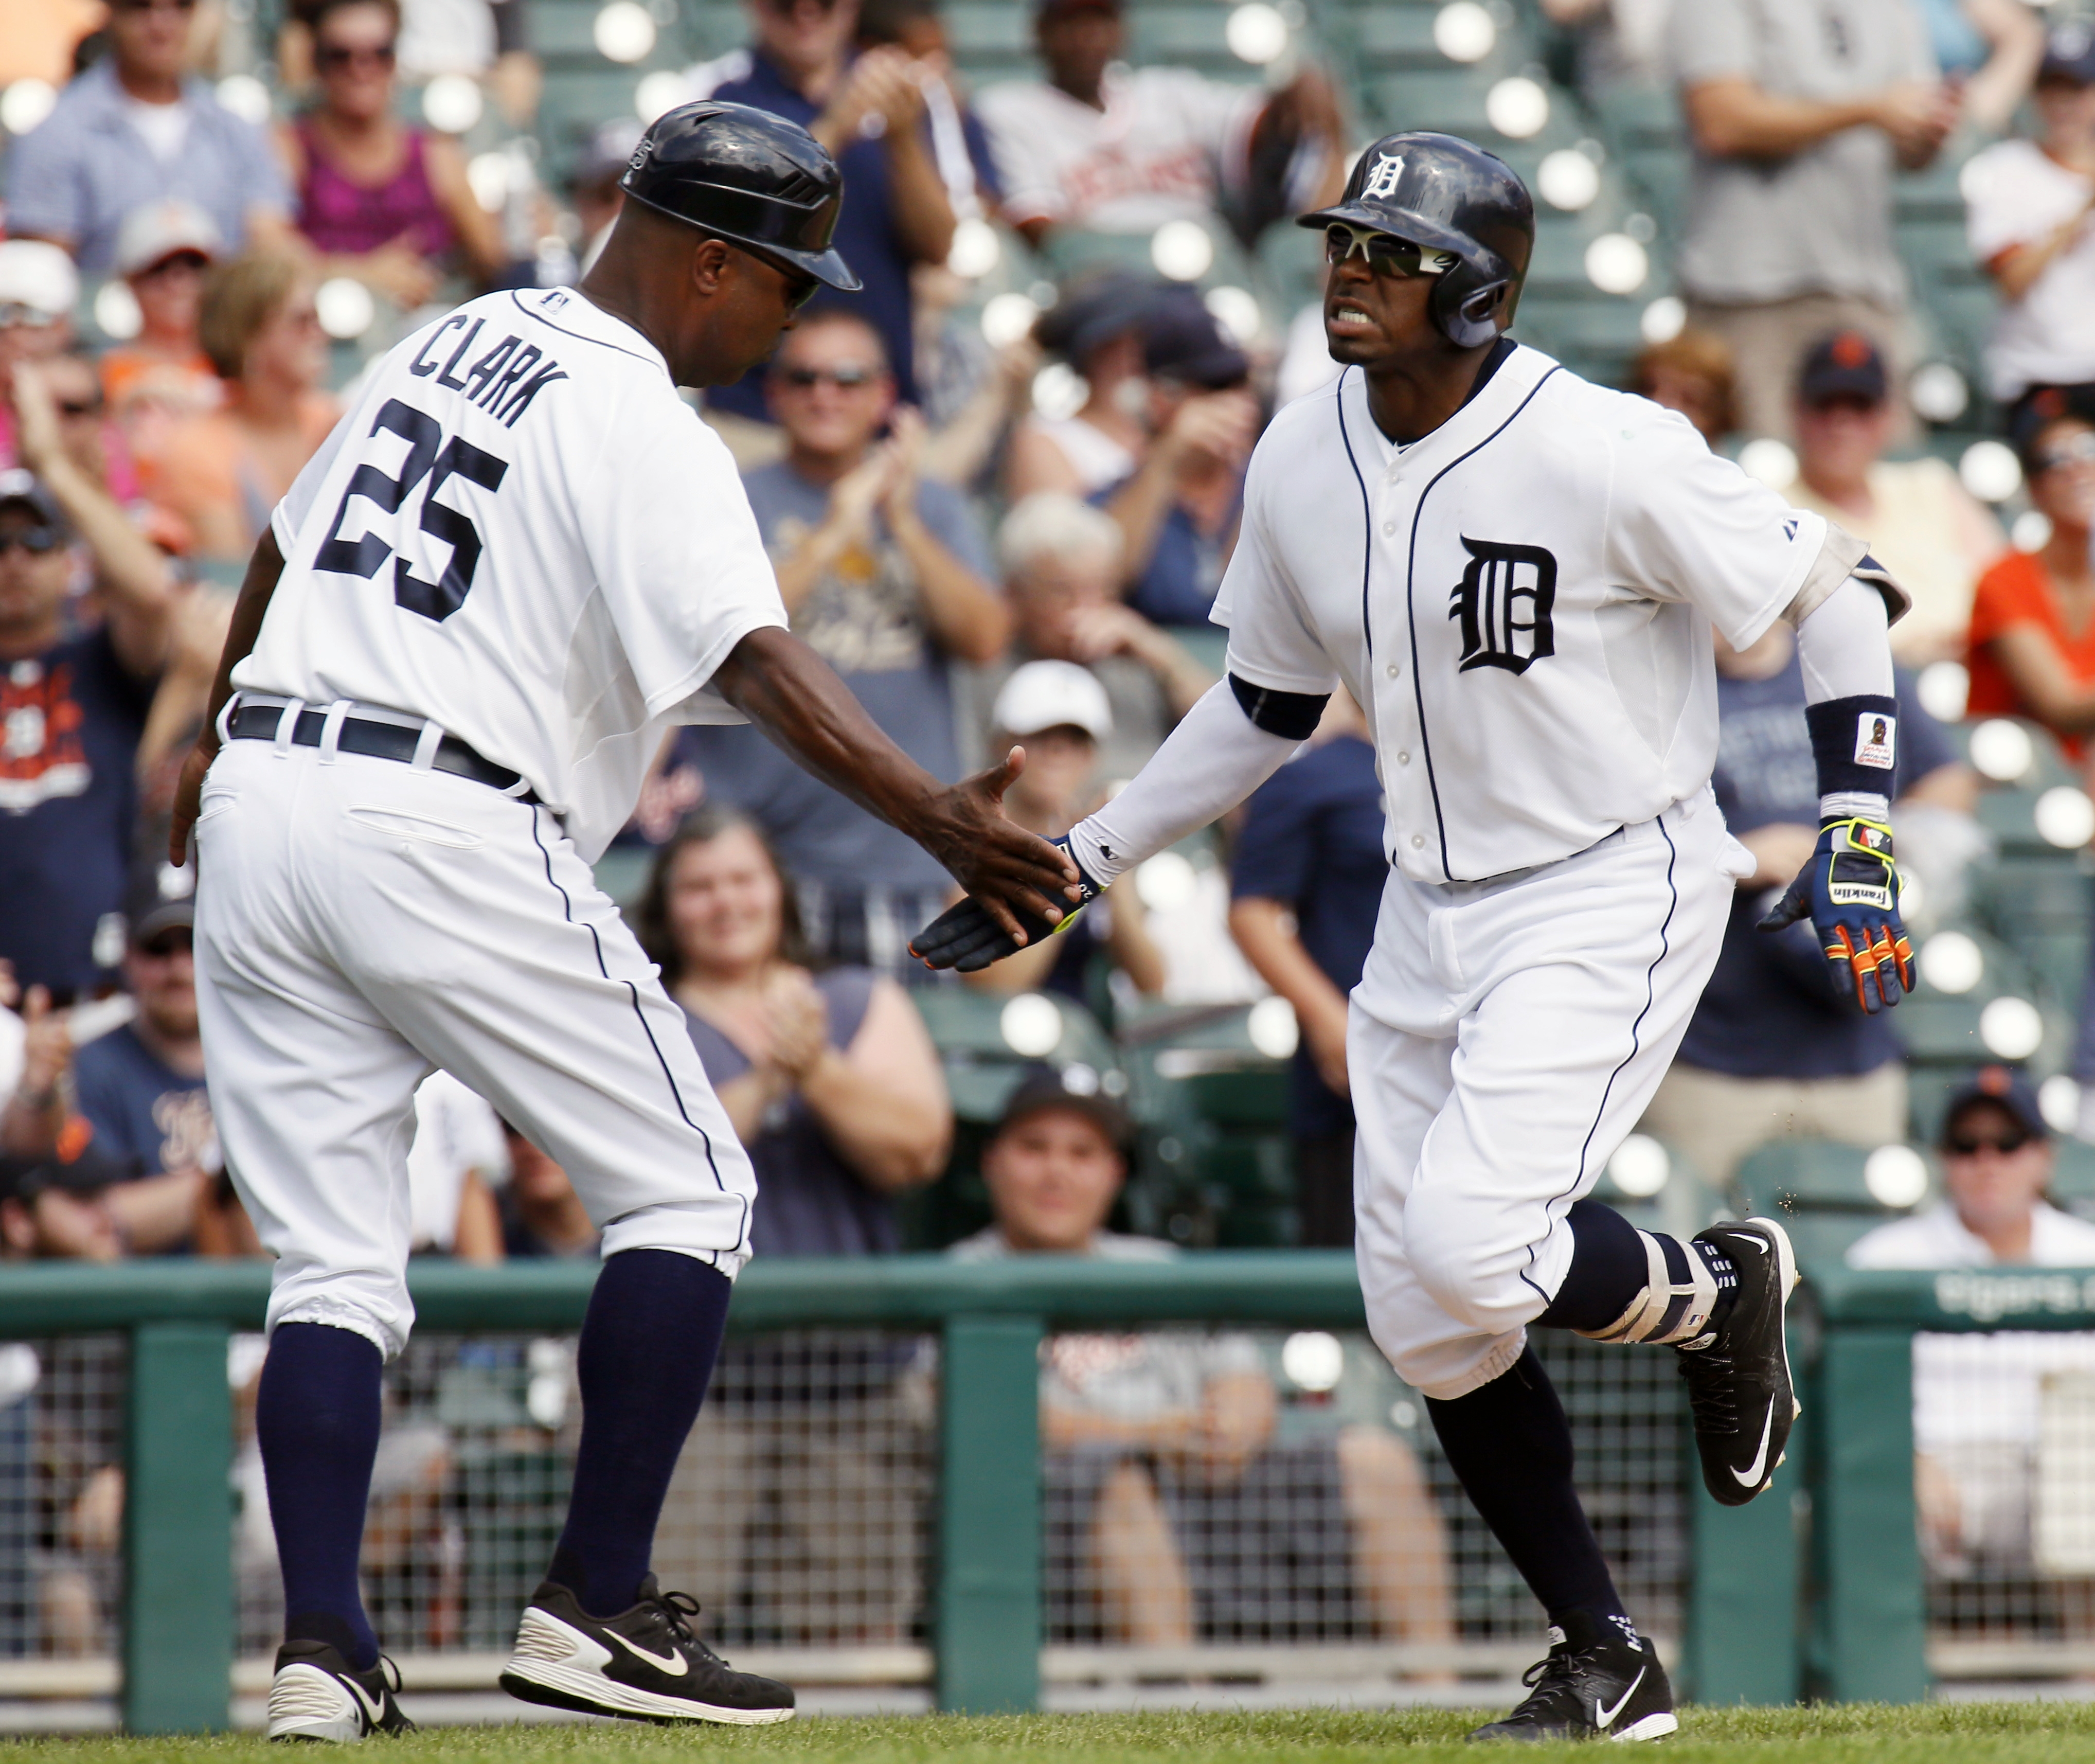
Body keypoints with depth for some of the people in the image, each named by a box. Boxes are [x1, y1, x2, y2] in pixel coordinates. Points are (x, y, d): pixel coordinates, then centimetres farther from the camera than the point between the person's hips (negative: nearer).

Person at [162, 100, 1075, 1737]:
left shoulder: (456, 340, 17)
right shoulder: (643, 430, -9)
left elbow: (289, 537, 29)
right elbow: (752, 657, -23)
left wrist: (220, 736, 45)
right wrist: (934, 816, -31)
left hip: (262, 805, 8)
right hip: (449, 833, -8)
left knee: (333, 1261, 8)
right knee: (687, 1191, 5)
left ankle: (322, 1649, -2)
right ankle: (597, 1606, 2)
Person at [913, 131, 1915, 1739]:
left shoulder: (1604, 455, -21)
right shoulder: (1302, 465, -1)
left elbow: (1840, 591, -11)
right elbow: (1267, 707, 14)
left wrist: (1856, 850, -18)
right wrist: (1077, 863, 11)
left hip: (1615, 895, -7)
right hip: (1432, 911, 7)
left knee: (1469, 1241, -25)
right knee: (1426, 1325, 3)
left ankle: (1718, 1292, 8)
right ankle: (1612, 1662, 18)